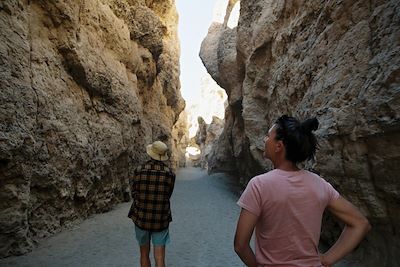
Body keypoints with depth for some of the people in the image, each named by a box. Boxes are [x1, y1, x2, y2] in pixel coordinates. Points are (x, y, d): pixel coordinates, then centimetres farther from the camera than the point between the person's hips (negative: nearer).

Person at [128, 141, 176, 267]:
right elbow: (168, 195, 1)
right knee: (159, 257, 8)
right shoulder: (170, 173, -8)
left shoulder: (139, 170, -10)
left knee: (144, 254, 20)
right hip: (161, 220, -1)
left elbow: (134, 194, -5)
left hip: (142, 218, 1)